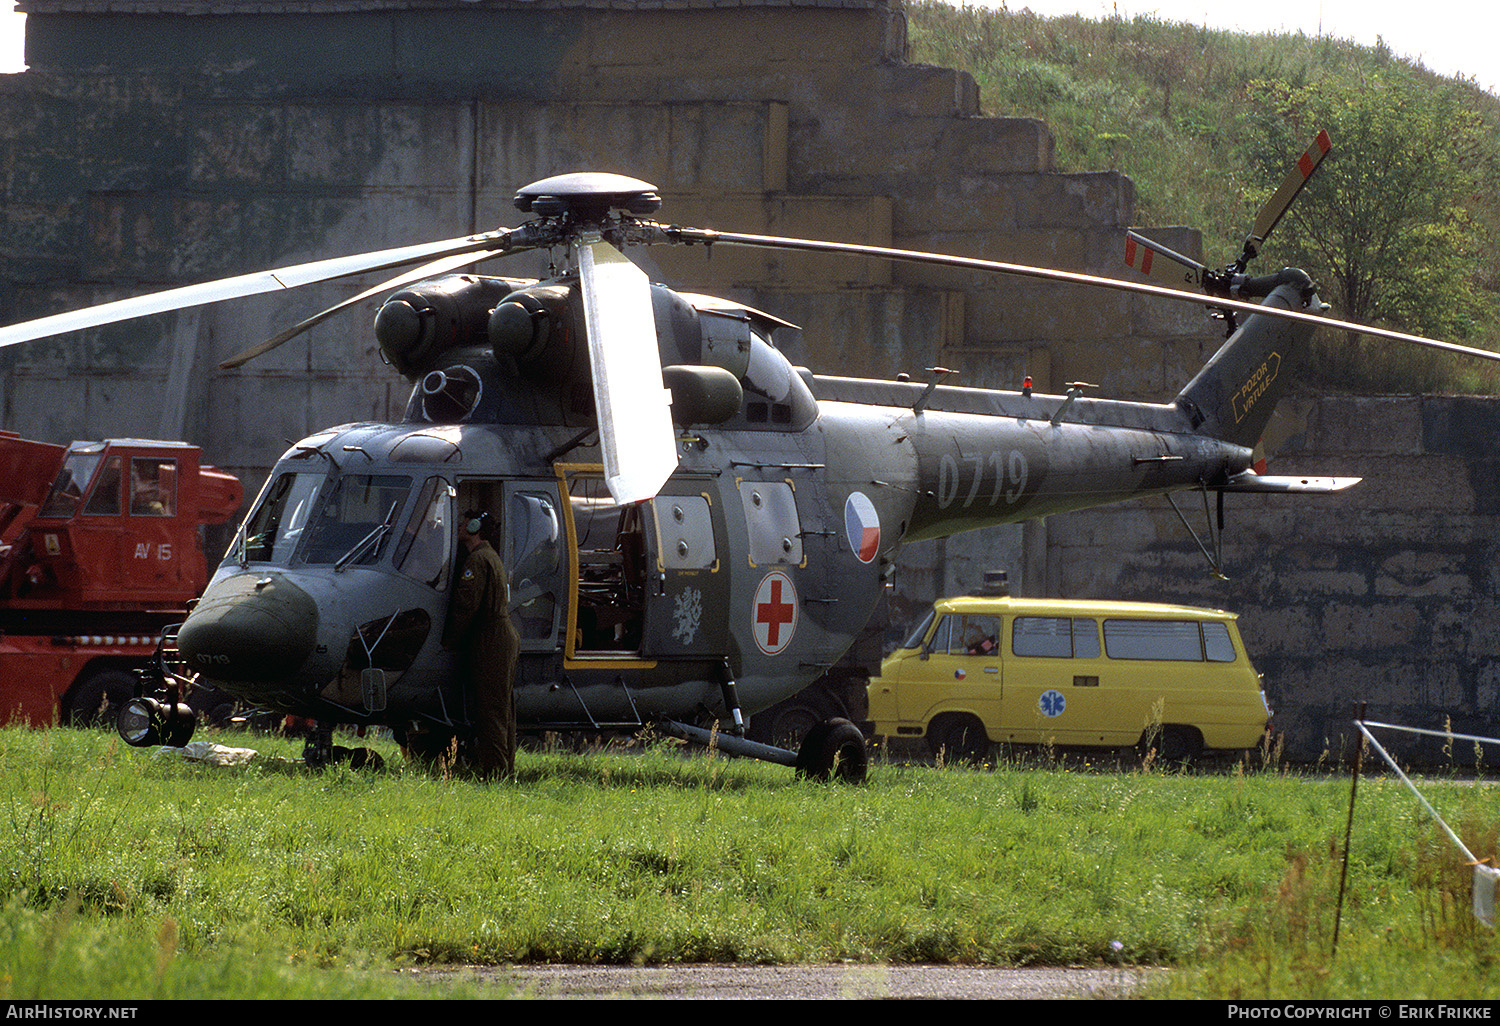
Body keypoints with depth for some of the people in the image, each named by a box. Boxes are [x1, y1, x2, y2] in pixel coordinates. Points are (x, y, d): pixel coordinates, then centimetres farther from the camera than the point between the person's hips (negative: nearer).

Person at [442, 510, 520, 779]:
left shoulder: (477, 560, -12)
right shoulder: (492, 556, 21)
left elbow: (466, 605, -18)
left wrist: (449, 641, -9)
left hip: (490, 642, -10)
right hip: (506, 634, 10)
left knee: (490, 709, -10)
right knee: (503, 709, 12)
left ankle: (494, 770, -13)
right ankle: (507, 770, 14)